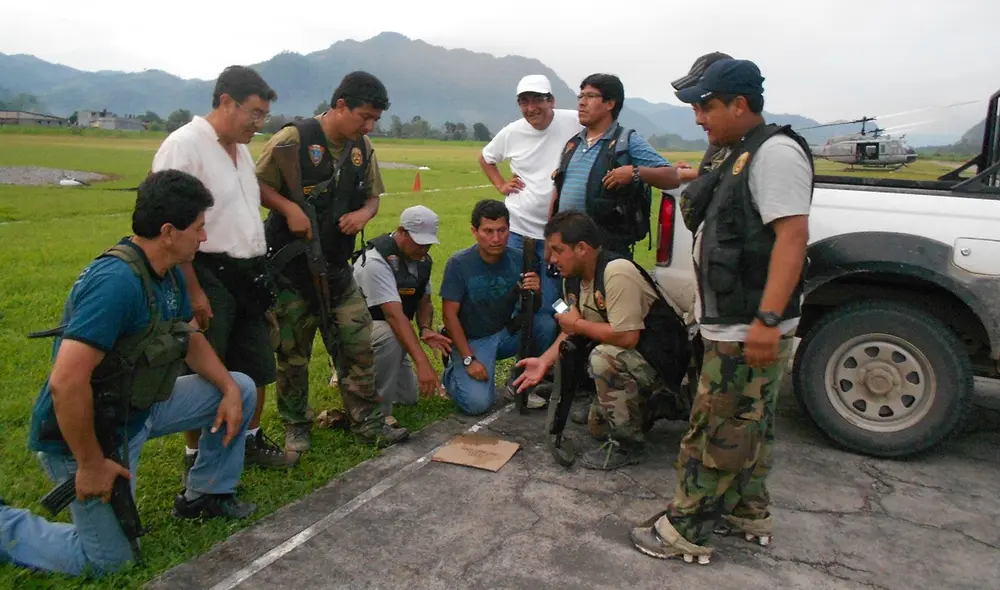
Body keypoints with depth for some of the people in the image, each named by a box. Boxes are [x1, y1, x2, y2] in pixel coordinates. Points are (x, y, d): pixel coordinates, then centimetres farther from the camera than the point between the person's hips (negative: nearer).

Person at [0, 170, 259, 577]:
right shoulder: (117, 281, -32)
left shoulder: (168, 274, -2)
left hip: (138, 409, 9)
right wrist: (91, 464, -25)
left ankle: (206, 495, 21)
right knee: (110, 559, 2)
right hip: (86, 431, -8)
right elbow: (66, 382, -36)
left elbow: (192, 339, 11)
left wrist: (228, 389, -6)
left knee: (241, 389, 5)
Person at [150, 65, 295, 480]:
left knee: (255, 367, 17)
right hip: (209, 277, -8)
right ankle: (196, 457, 21)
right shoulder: (184, 145, -14)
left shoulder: (241, 148, 12)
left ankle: (251, 439, 35)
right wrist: (193, 291, -22)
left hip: (247, 275, 8)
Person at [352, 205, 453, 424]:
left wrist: (426, 329, -20)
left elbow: (424, 301, 3)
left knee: (408, 397, 6)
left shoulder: (422, 259, -5)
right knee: (390, 336, -40)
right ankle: (378, 413, -24)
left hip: (391, 332, 8)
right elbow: (394, 315, -38)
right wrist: (423, 363, -45)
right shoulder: (376, 260, -30)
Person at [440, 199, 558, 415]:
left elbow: (532, 309, -2)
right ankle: (453, 373, 12)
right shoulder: (459, 263, -18)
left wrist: (535, 292, -26)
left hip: (506, 332, 4)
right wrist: (469, 360, -18)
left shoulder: (518, 259, -9)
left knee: (547, 323, -23)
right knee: (477, 403, -23)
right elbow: (450, 315, -14)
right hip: (471, 340, -4)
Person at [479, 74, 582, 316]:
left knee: (548, 306, 3)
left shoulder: (575, 123, -9)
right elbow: (485, 158, 21)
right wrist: (501, 185, 8)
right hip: (516, 229, 3)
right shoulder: (512, 132, 2)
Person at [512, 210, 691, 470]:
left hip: (664, 358, -9)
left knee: (603, 358, -36)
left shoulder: (617, 272, -31)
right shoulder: (572, 278, -1)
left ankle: (628, 444, -18)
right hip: (628, 357, 10)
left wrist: (578, 324, -22)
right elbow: (573, 329, 5)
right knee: (598, 426, 16)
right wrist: (544, 361, -9)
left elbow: (627, 337, -35)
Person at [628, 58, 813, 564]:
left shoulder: (775, 151, -15)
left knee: (715, 433, -3)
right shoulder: (743, 156, 17)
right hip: (732, 326, 10)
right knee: (747, 427, 20)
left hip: (749, 330, -10)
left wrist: (767, 319, -28)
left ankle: (686, 532, 8)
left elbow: (792, 236, -23)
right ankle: (749, 515, 34)